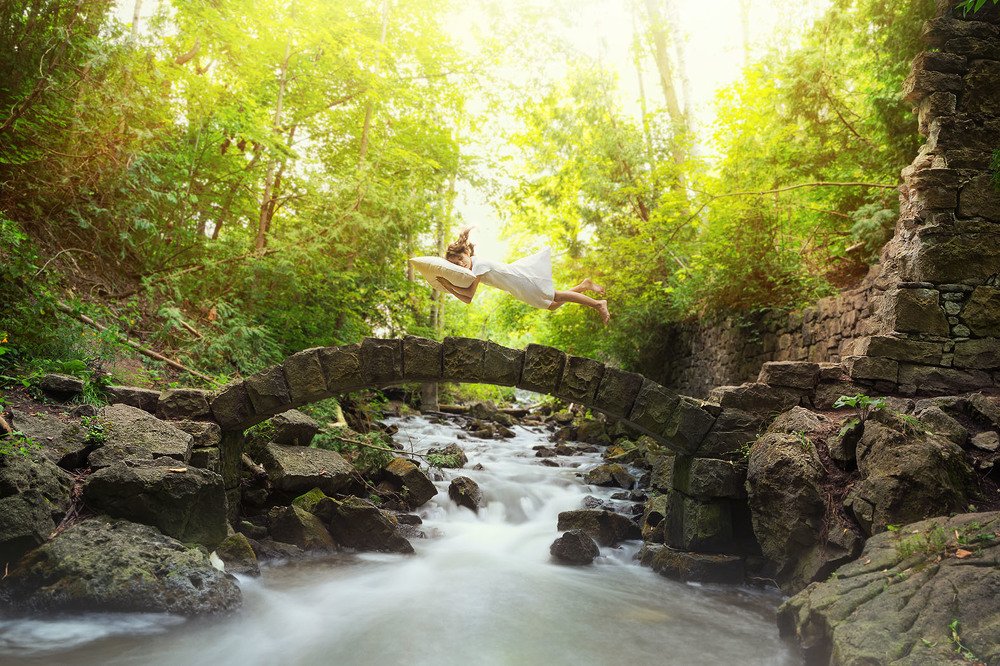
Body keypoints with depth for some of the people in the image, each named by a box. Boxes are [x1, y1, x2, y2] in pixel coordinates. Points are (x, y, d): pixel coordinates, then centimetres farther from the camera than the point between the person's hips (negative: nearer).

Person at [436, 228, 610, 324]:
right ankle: (584, 286, 28)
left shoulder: (479, 264, -24)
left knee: (555, 296, -5)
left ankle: (599, 303, 5)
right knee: (551, 305, 16)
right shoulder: (469, 270, 2)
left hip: (522, 277, -8)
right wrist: (448, 288, -8)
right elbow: (467, 299, 0)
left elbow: (470, 293, -26)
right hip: (519, 289, 8)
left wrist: (449, 285, -21)